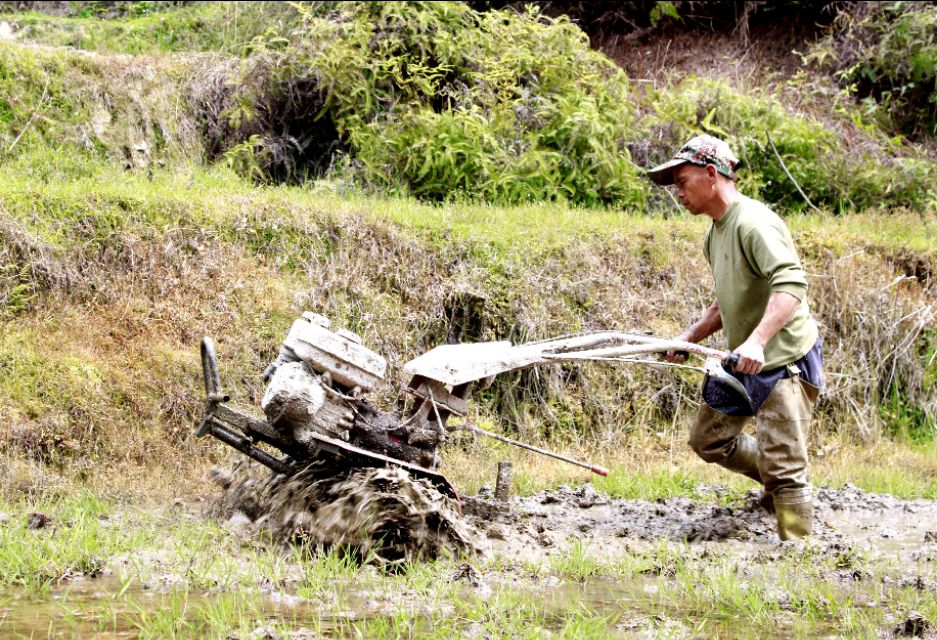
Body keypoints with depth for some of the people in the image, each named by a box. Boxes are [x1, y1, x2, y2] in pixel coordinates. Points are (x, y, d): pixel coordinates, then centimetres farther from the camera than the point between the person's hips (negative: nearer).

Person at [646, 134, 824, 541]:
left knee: (782, 468, -12)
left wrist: (756, 340, -45)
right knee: (708, 439, 19)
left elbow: (791, 283, -34)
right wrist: (691, 337, 12)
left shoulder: (754, 223, -21)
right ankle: (779, 484, 34)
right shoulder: (715, 234, 11)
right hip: (741, 363, 10)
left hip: (784, 361, -10)